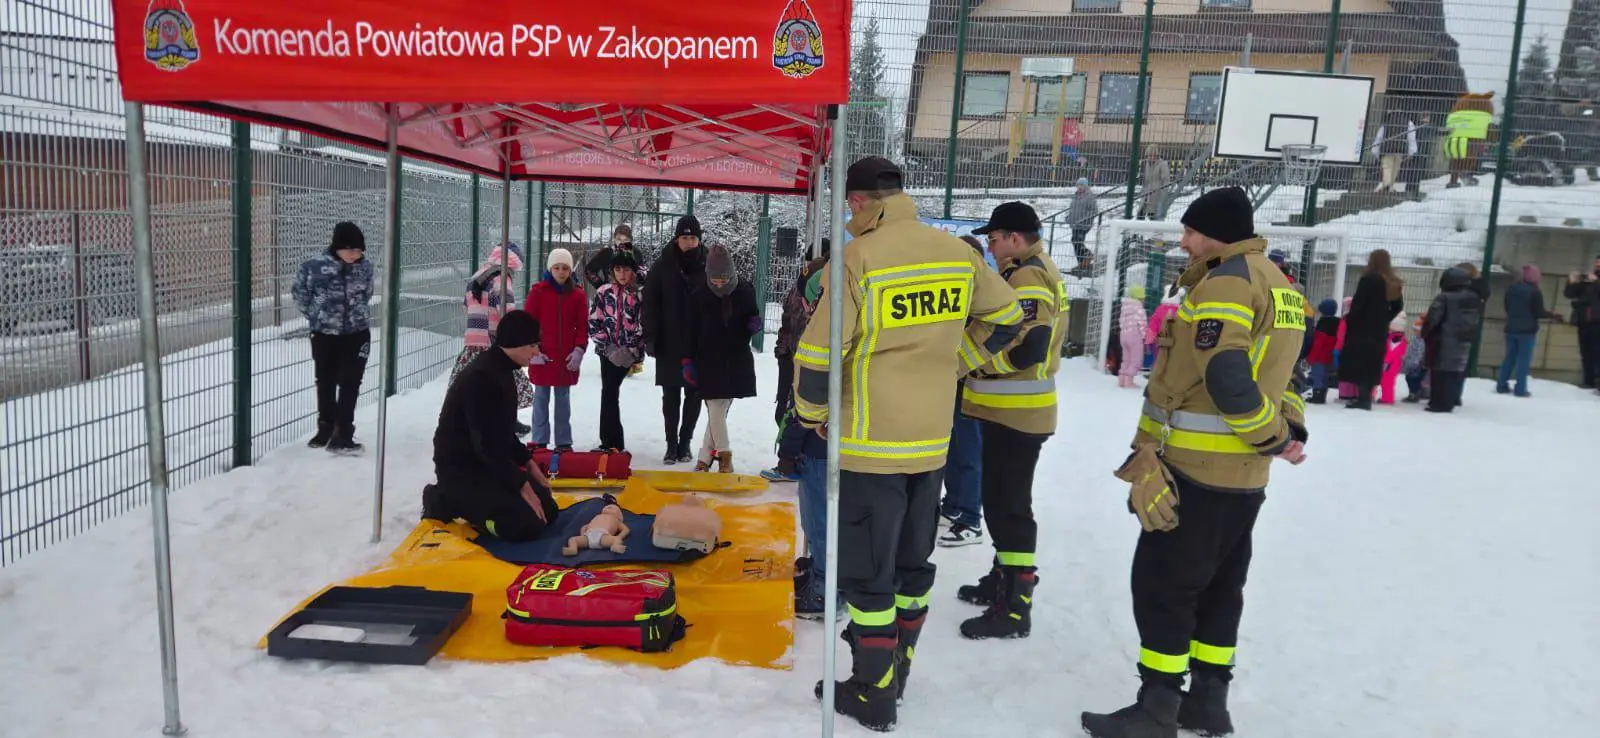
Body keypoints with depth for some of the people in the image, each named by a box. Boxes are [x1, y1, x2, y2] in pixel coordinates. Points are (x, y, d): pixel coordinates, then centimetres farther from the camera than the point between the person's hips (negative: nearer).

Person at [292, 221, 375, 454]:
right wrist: (317, 316, 5)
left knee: (350, 384, -3)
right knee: (325, 383, 15)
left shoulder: (365, 266, -6)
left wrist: (357, 314, 8)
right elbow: (300, 294, 1)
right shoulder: (314, 266, -15)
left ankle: (342, 434, 3)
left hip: (357, 334, 1)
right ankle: (326, 428, 32)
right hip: (324, 335, 0)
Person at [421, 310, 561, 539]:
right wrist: (521, 486, -21)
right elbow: (487, 443, -24)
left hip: (490, 464, 10)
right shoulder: (481, 377, -24)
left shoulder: (502, 371, 8)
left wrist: (528, 463, 8)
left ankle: (463, 500, 15)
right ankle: (446, 503, -3)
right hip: (461, 470, -10)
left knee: (548, 512, 7)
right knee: (527, 526, -20)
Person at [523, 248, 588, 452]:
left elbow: (582, 326, 4)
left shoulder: (577, 294, 3)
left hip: (567, 358, 2)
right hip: (542, 356, -1)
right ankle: (539, 441, 14)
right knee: (541, 399, 7)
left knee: (563, 400, 10)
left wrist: (579, 350, -6)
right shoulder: (538, 291, -2)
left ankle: (564, 442, 16)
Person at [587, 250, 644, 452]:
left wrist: (632, 351, -11)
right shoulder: (603, 293, 3)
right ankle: (613, 442, 7)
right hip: (608, 352, 2)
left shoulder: (641, 294, -2)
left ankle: (610, 441, 9)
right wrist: (609, 348, -7)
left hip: (628, 354, -2)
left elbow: (645, 327, -3)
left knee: (610, 393, 0)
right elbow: (593, 324, 2)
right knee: (609, 393, -1)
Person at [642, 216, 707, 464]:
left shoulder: (708, 265, -2)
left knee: (694, 395, 7)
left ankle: (685, 442, 20)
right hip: (669, 344, 0)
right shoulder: (662, 265, -2)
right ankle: (671, 444, 14)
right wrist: (650, 337, -7)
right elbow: (650, 304, -1)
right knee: (670, 395, 6)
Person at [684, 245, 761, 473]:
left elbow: (752, 319, 14)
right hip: (709, 363, -1)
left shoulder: (746, 292, -1)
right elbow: (691, 332, 0)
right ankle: (725, 454, 11)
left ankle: (705, 458, 16)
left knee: (719, 411, 5)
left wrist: (755, 324, -10)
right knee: (715, 411, -4)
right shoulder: (699, 296, -5)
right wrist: (688, 361, -4)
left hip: (737, 363, 1)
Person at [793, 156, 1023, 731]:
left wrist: (814, 414, 2)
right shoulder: (957, 252, 2)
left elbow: (819, 354, -16)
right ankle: (896, 672, 33)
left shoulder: (858, 258, -16)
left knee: (868, 572, 6)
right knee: (912, 562, 19)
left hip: (869, 443, -6)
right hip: (932, 441, 6)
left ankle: (874, 695, 15)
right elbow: (1005, 320, 12)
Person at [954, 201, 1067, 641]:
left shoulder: (1027, 278, -18)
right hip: (1011, 410, 11)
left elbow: (1027, 348, -28)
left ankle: (1015, 608, -1)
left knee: (1009, 507, -6)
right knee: (1002, 501, 20)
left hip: (1016, 414, -11)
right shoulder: (1033, 273, 16)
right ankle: (1003, 580, 33)